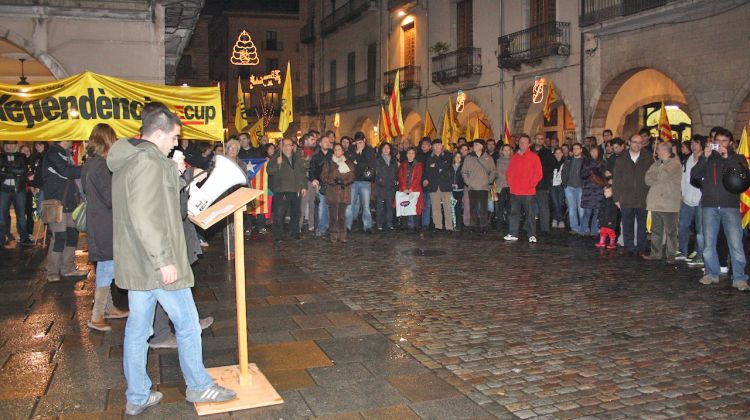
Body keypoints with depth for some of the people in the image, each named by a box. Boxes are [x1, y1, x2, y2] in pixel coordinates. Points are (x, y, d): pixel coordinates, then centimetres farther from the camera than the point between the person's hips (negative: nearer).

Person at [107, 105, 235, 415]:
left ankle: (137, 397, 23)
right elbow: (144, 218, -25)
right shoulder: (149, 162, -18)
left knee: (137, 328, 13)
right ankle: (198, 386, 19)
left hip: (135, 263, 10)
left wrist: (181, 181, 18)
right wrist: (163, 261, -23)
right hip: (156, 263, -10)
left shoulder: (126, 162, 13)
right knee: (187, 323, 5)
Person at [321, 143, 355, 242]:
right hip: (332, 192, -1)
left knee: (342, 215, 1)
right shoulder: (328, 163, 9)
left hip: (344, 191, 1)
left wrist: (345, 182, -9)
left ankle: (342, 236, 6)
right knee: (333, 215, -3)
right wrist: (334, 181, -11)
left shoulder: (348, 163, 13)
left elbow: (352, 177, 10)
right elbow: (323, 176, 4)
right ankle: (334, 235, 3)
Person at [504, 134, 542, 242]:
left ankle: (532, 235, 4)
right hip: (514, 191, 4)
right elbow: (509, 172, 19)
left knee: (530, 214, -1)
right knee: (514, 213, 8)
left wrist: (531, 184, -9)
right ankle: (513, 234, 14)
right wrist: (510, 183, 7)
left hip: (528, 192, -4)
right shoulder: (514, 157, 12)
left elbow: (538, 174, -3)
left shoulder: (534, 157, -1)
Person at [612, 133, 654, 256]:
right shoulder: (622, 159, 6)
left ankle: (641, 247, 17)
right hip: (626, 199, 1)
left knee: (642, 224, 8)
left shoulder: (648, 158, 3)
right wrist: (617, 198, 1)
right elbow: (616, 180, 6)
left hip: (643, 199, -1)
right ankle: (628, 246, 15)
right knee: (627, 225, 5)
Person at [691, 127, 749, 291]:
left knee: (736, 244, -9)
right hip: (709, 206, 2)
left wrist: (728, 157, -13)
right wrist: (705, 157, -12)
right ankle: (712, 274, 19)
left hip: (730, 207, -2)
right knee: (708, 244, 6)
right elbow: (694, 175, -2)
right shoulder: (708, 158, 13)